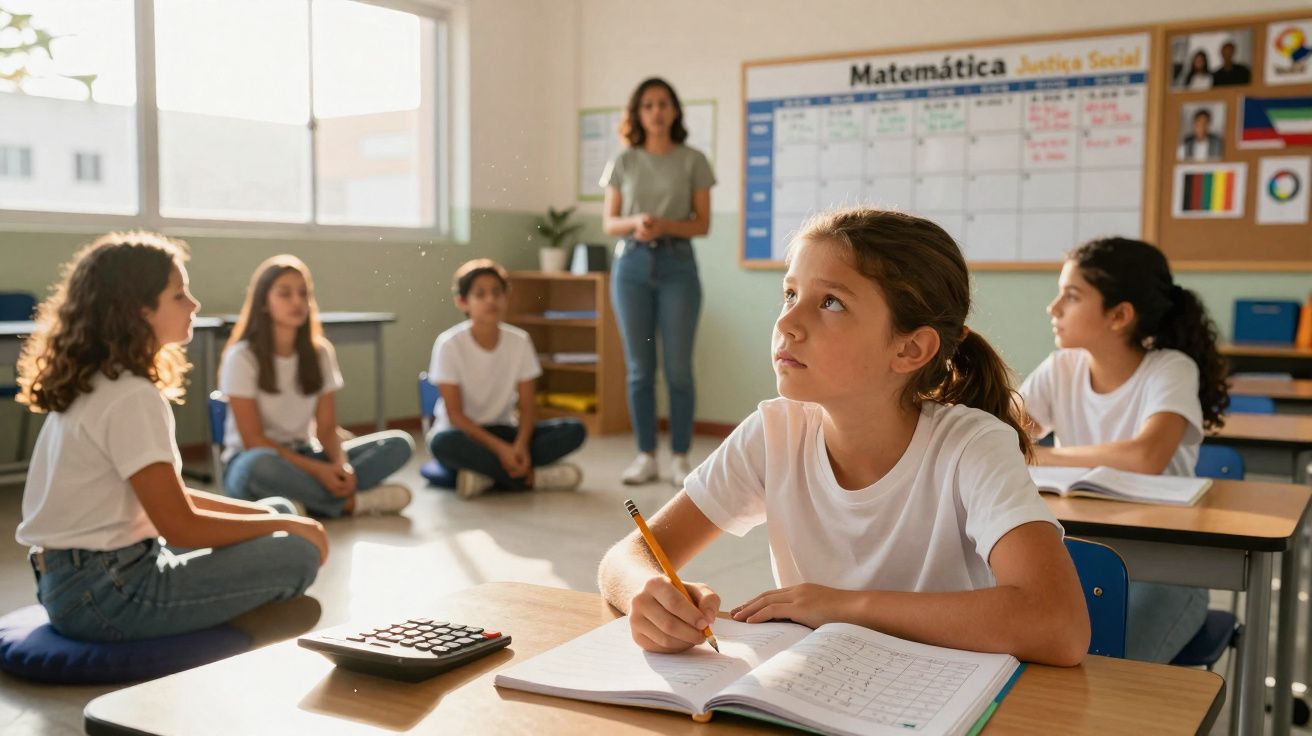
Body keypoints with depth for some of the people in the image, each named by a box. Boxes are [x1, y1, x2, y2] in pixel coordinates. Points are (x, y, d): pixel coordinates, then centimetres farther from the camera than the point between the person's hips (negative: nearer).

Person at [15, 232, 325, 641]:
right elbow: (181, 526, -21)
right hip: (105, 591, -10)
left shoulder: (94, 384, 10)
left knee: (280, 510, 14)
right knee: (298, 553, -13)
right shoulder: (130, 398, -20)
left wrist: (272, 514, 5)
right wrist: (286, 525, -8)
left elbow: (168, 499, 14)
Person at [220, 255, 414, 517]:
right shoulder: (242, 357, -12)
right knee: (261, 466, -43)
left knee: (400, 443, -13)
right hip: (250, 461, -5)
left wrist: (341, 464, -23)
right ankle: (351, 502, -22)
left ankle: (301, 499, -28)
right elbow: (253, 439, -16)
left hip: (303, 456, 5)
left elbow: (327, 428, 0)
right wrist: (317, 469, -26)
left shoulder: (321, 352, 2)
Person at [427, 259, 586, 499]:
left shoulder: (520, 341, -6)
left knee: (574, 430, -18)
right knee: (443, 442, -39)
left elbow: (528, 406, -5)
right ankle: (530, 476, -24)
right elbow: (454, 414, -16)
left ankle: (486, 473, -22)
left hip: (503, 430, 3)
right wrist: (499, 448, -26)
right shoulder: (449, 344, -15)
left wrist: (520, 444, -25)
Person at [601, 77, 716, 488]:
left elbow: (703, 223, 1)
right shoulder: (623, 163, 7)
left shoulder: (692, 161, 3)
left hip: (676, 264, -1)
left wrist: (665, 225, -17)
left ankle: (680, 458, 8)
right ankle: (645, 456, 13)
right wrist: (635, 223, -14)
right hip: (632, 264, 2)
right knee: (639, 368, 4)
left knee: (678, 369, -2)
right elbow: (609, 223, 7)